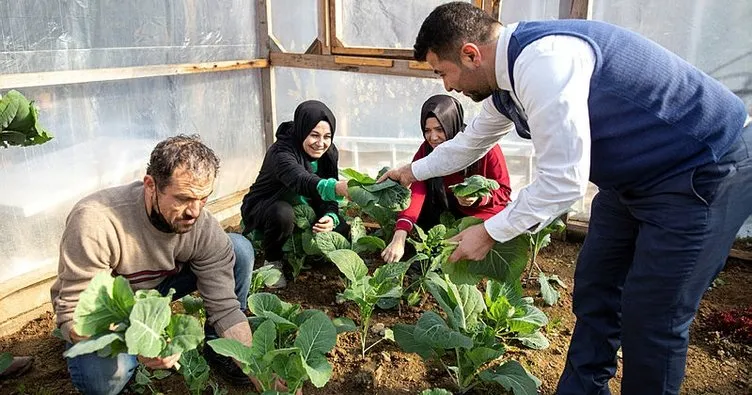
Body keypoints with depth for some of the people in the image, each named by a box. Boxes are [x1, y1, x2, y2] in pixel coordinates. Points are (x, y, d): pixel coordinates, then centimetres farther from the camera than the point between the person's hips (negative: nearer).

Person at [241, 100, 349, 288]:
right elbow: (301, 180, -54)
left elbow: (328, 196, -11)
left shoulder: (329, 153, -12)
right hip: (262, 209, -5)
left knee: (341, 229, -14)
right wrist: (336, 187, -74)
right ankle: (272, 262, -11)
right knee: (283, 213, -39)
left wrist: (331, 217, -35)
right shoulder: (281, 152, -33)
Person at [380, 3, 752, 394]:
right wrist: (414, 171, 34)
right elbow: (471, 142, 21)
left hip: (707, 168, -9)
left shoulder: (542, 59, -30)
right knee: (594, 291, 13)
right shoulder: (504, 82, 2)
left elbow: (563, 181, -29)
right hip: (634, 174, 9)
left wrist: (489, 232, -16)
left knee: (651, 317, -3)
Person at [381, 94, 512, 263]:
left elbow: (504, 191, -11)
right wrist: (399, 238, -39)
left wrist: (478, 198, -34)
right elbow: (416, 193, -25)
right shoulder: (426, 149, -12)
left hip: (484, 212, -3)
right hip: (447, 214, 3)